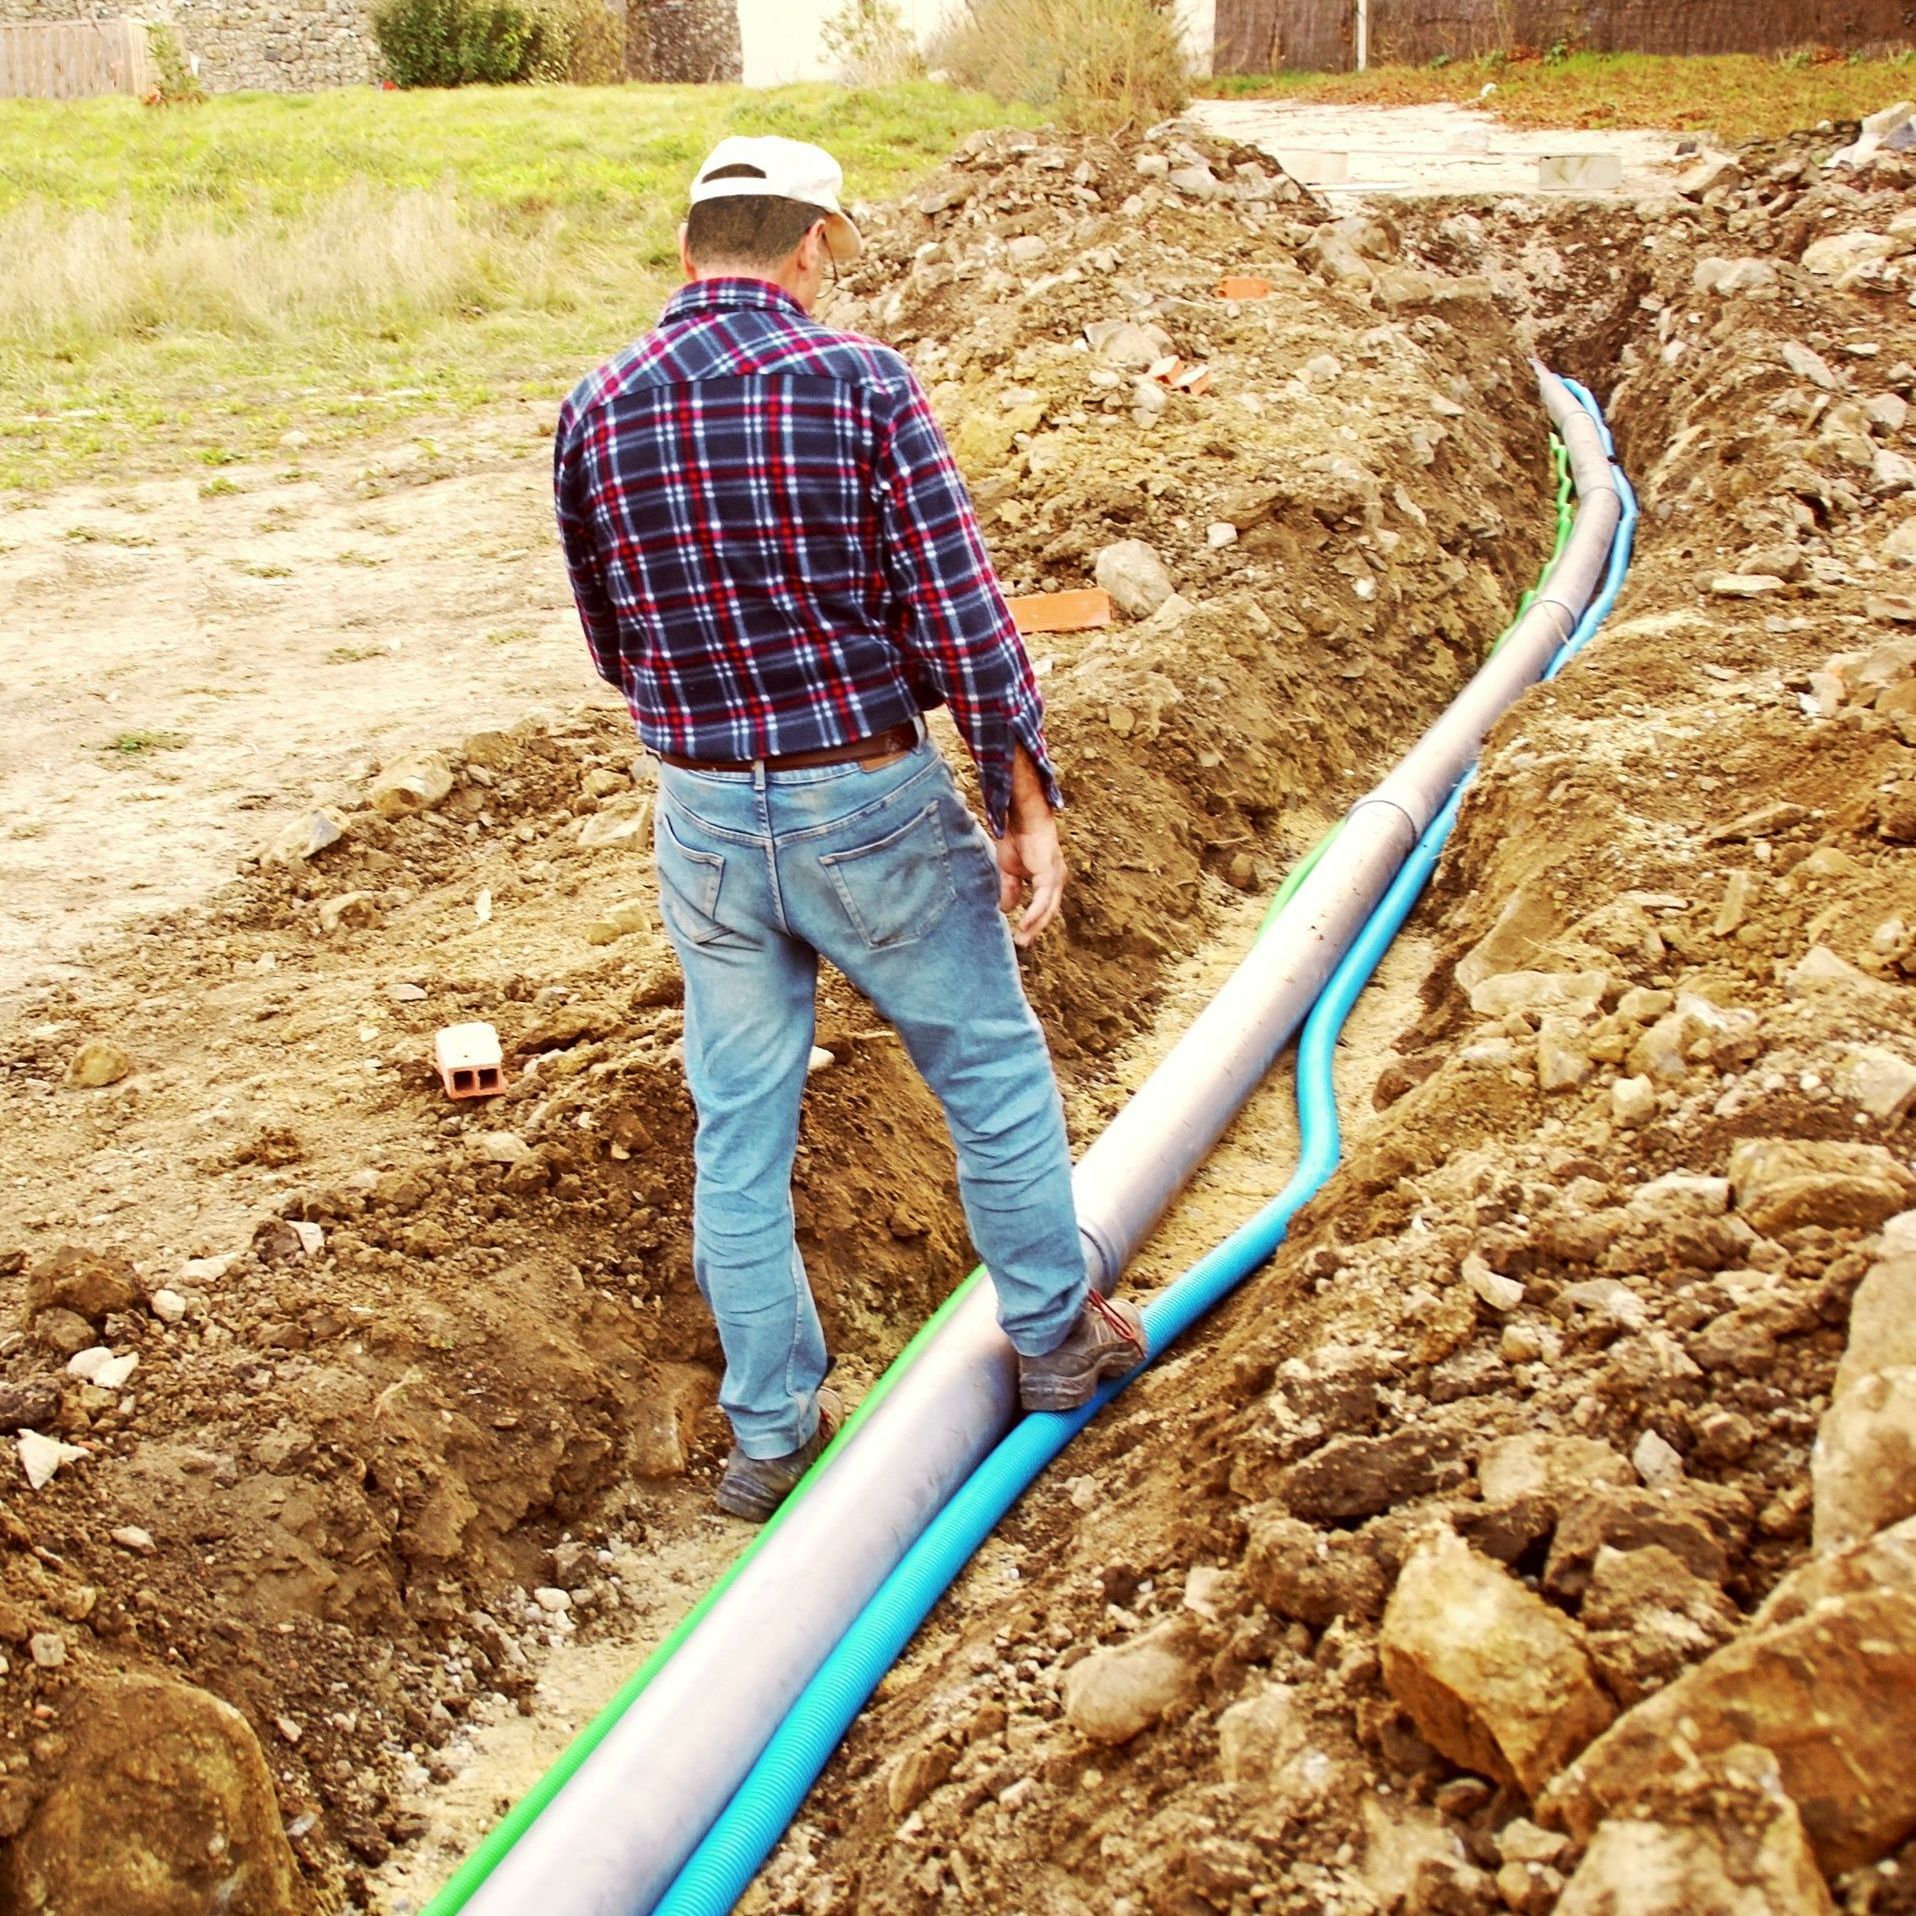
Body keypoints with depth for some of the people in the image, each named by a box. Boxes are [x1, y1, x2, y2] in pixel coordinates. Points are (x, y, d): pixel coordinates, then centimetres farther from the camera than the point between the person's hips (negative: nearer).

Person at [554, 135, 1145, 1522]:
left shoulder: (597, 412, 0)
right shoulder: (860, 383, -12)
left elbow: (612, 644, 10)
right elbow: (960, 620, -13)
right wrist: (1027, 805, -5)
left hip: (706, 820, 4)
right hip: (872, 807, -3)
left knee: (739, 1132, 13)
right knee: (994, 1071, 18)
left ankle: (773, 1434, 25)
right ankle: (1057, 1338, 34)